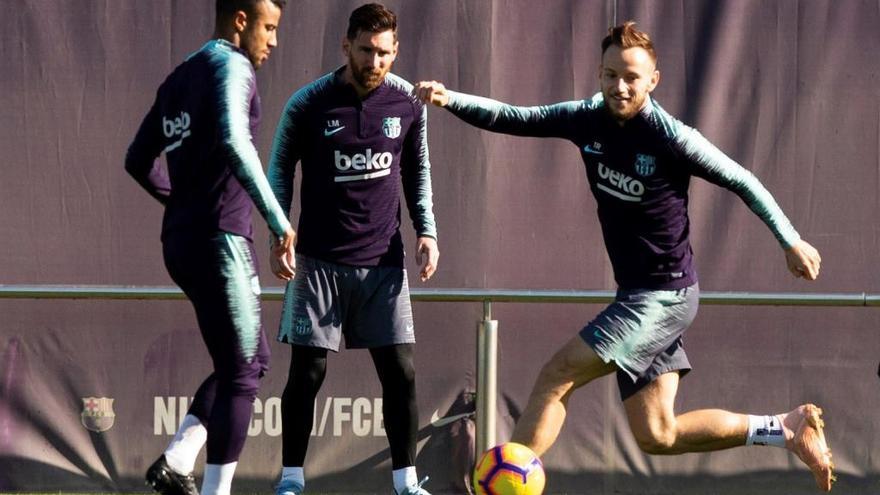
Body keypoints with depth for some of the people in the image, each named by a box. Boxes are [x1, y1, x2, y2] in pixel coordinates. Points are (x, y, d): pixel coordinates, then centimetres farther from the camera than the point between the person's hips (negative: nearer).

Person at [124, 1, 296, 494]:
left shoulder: (180, 78, 18)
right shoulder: (232, 66, -9)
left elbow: (138, 161, 26)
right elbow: (233, 140, -28)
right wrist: (280, 222, -29)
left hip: (181, 243, 9)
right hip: (220, 237, -9)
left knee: (254, 358, 17)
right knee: (242, 373, -4)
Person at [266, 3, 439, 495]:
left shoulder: (407, 103, 0)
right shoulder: (309, 104, -8)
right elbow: (280, 169, 3)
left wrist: (427, 231, 3)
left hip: (383, 261, 2)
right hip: (321, 260, -2)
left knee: (401, 372, -2)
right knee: (308, 371, -2)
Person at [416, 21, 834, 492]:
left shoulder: (671, 138, -16)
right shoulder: (588, 119, 1)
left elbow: (742, 181, -6)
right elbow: (512, 118, 2)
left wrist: (791, 242, 1)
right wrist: (450, 99, -14)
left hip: (666, 294, -8)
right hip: (635, 293, 8)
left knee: (555, 378, -15)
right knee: (657, 437, 9)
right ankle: (786, 428, 16)